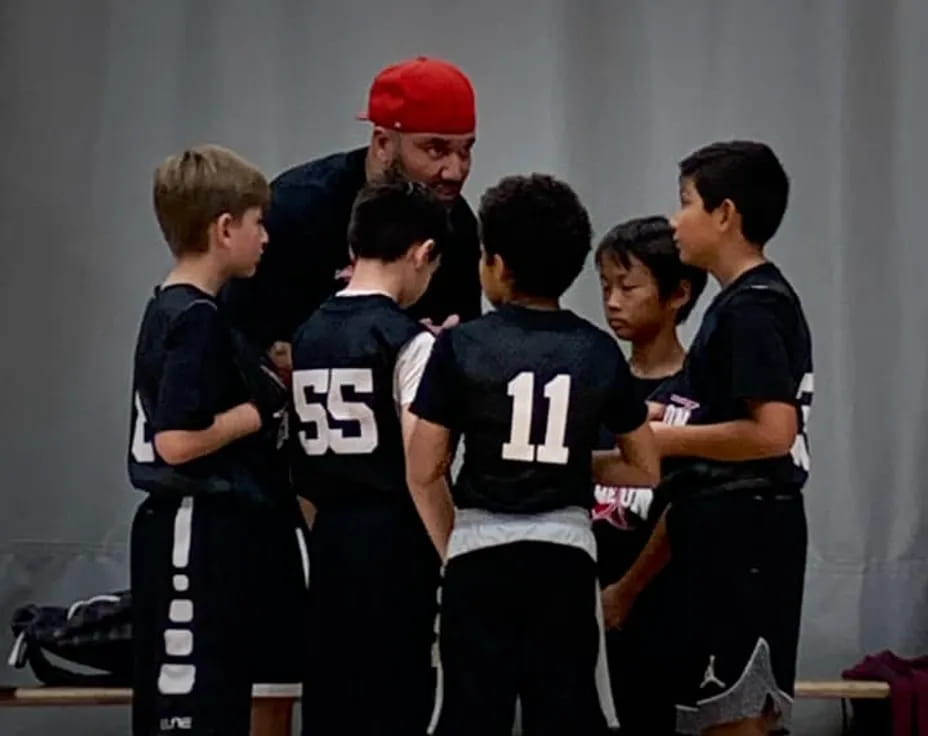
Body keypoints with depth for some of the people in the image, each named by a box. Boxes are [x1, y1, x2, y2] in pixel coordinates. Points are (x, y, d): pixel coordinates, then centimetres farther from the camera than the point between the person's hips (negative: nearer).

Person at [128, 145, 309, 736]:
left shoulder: (181, 310, 11)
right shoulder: (196, 319, -18)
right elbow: (176, 441, -24)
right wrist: (265, 410, -13)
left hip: (221, 531, 10)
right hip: (197, 538, -10)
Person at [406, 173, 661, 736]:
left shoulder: (461, 346, -4)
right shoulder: (600, 351, 3)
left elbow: (424, 471, -2)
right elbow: (646, 470, 10)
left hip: (481, 553, -1)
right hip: (566, 553, 2)